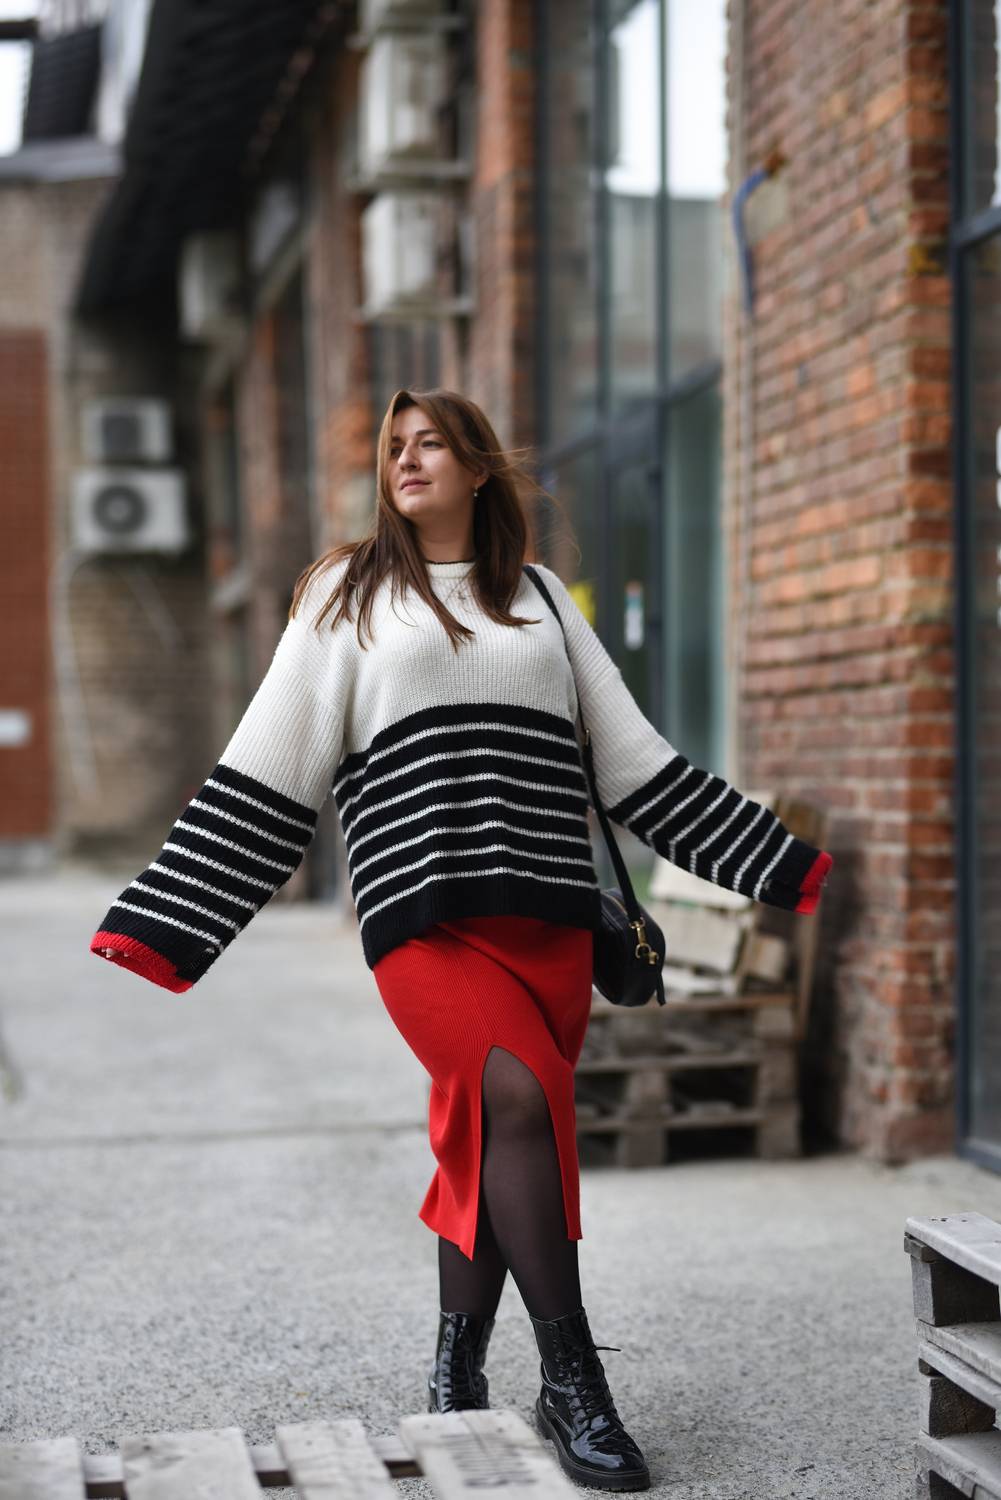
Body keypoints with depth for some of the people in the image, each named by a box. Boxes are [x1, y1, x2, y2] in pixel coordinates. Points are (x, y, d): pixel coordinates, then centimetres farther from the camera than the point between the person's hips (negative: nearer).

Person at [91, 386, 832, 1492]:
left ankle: (456, 1372, 19)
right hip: (422, 910, -3)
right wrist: (166, 923, 1)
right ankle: (571, 1382, -15)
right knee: (519, 1097, -21)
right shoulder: (350, 591, 12)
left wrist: (780, 862, 18)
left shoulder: (540, 597, 20)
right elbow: (270, 767, 8)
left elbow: (632, 758, 20)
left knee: (489, 1136, 2)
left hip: (549, 910, 3)